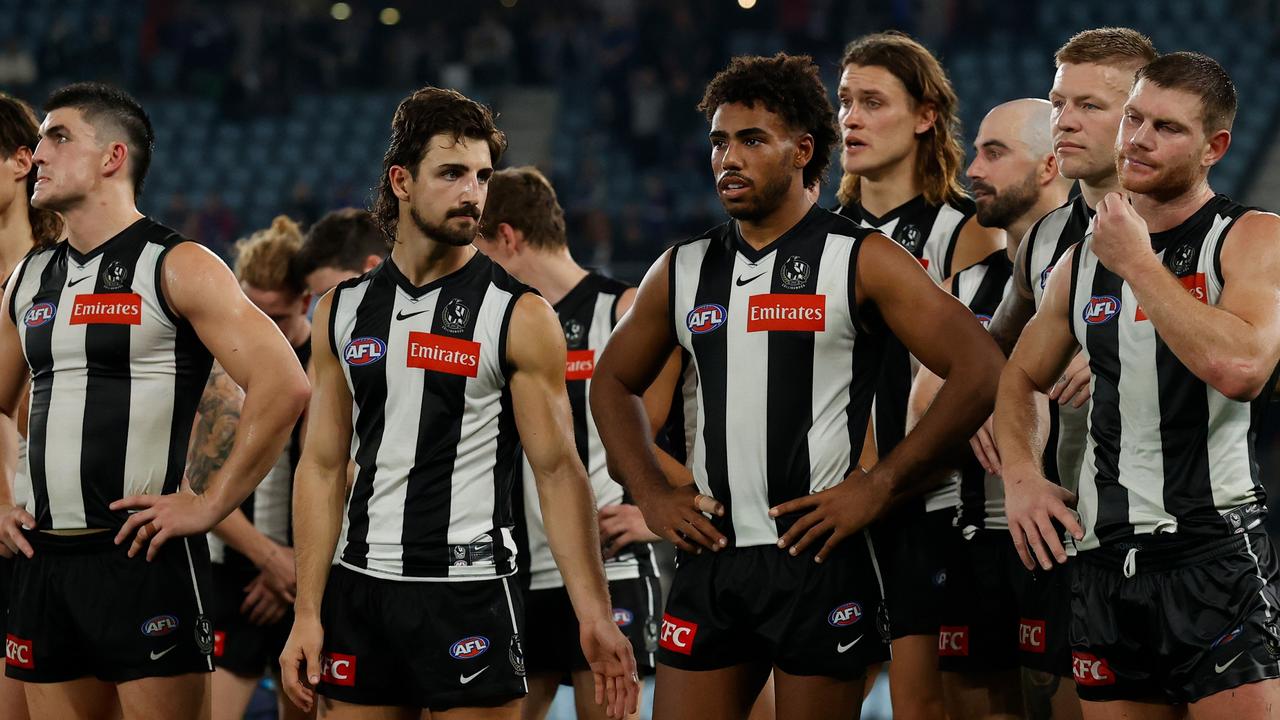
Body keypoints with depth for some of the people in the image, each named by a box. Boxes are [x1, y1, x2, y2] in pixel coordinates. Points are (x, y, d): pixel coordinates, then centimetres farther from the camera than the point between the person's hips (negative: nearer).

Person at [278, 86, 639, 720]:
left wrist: (595, 616, -14)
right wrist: (307, 613, 3)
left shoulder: (520, 318, -3)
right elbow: (323, 467, 10)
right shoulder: (342, 312, 9)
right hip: (361, 592, 4)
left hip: (468, 593, -4)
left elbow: (557, 470, -6)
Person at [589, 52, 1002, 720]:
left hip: (818, 561, -4)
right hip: (711, 559, 5)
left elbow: (978, 370, -8)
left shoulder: (860, 262, -3)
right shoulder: (683, 271, 11)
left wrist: (879, 485, -11)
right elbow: (614, 381, 25)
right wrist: (650, 494, 9)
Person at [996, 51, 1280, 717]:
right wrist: (1019, 473, 8)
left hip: (1215, 555, -6)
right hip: (1103, 557, 6)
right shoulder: (1084, 260, 15)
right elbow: (1021, 378, 28)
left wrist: (1139, 263, -12)